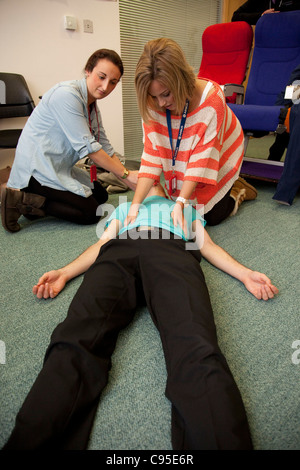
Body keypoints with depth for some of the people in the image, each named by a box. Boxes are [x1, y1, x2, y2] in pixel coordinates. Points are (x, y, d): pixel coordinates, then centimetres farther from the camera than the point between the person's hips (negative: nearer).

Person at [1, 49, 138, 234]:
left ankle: (35, 198, 9)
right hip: (37, 168, -10)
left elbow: (104, 146, 6)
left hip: (59, 168, 10)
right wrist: (125, 174, -19)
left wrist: (131, 182, -1)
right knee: (90, 212, -12)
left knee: (101, 195, 15)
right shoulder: (66, 95, -20)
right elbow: (86, 146, -23)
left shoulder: (92, 105, 9)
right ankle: (21, 200, -8)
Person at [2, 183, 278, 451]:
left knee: (197, 352, -33)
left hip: (172, 251, -1)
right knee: (76, 343, -29)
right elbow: (103, 242, 31)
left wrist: (245, 274, 12)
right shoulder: (125, 207, 46)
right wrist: (63, 274, 13)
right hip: (120, 251, 2)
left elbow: (206, 244, 30)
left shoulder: (185, 205, 44)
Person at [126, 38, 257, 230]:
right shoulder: (153, 105, -23)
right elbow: (152, 155, -26)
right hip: (180, 165, 4)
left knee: (212, 216, -2)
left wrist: (180, 203, -42)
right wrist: (135, 206, -35)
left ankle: (238, 190, 26)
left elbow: (202, 157, -34)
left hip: (218, 157, -3)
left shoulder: (212, 99, -35)